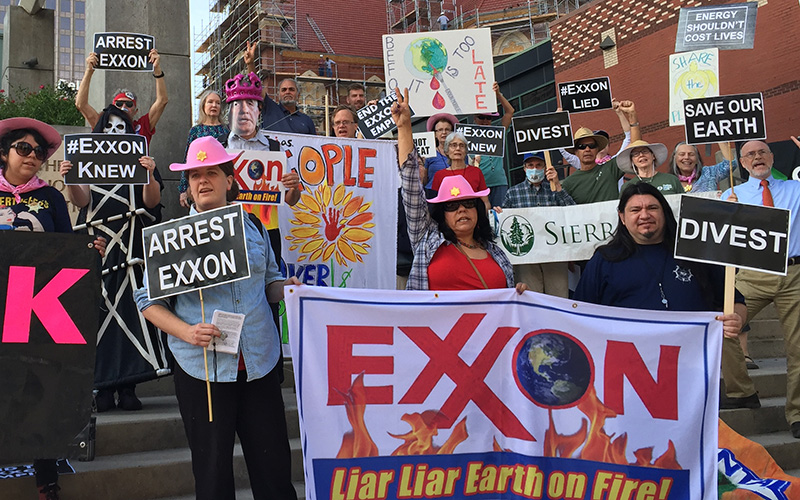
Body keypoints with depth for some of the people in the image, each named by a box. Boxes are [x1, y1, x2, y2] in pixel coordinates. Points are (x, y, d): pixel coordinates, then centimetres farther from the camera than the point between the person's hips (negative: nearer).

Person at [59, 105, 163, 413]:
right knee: (98, 314, -5)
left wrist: (150, 175, -22)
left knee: (129, 311, -6)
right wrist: (69, 179, -20)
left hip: (131, 247, -1)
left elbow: (152, 201, -4)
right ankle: (102, 387, -2)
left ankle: (127, 387, -3)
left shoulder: (140, 163, 12)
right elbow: (81, 200, 0)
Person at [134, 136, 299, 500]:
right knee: (212, 469, 7)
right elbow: (149, 299, 1)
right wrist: (186, 332, -15)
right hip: (202, 367, -2)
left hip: (259, 363, 2)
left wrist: (287, 288, -4)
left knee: (274, 461, 7)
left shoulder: (253, 227, 10)